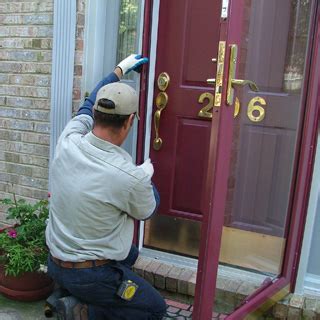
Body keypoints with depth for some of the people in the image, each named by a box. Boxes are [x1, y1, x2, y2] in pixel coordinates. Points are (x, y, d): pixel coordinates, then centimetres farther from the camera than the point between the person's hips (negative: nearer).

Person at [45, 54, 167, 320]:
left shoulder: (68, 141, -13)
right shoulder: (131, 177, -28)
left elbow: (88, 106, 10)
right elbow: (147, 211, -4)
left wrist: (120, 70, 21)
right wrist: (147, 176, 14)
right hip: (89, 275, -7)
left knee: (130, 253, 30)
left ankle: (66, 294, 17)